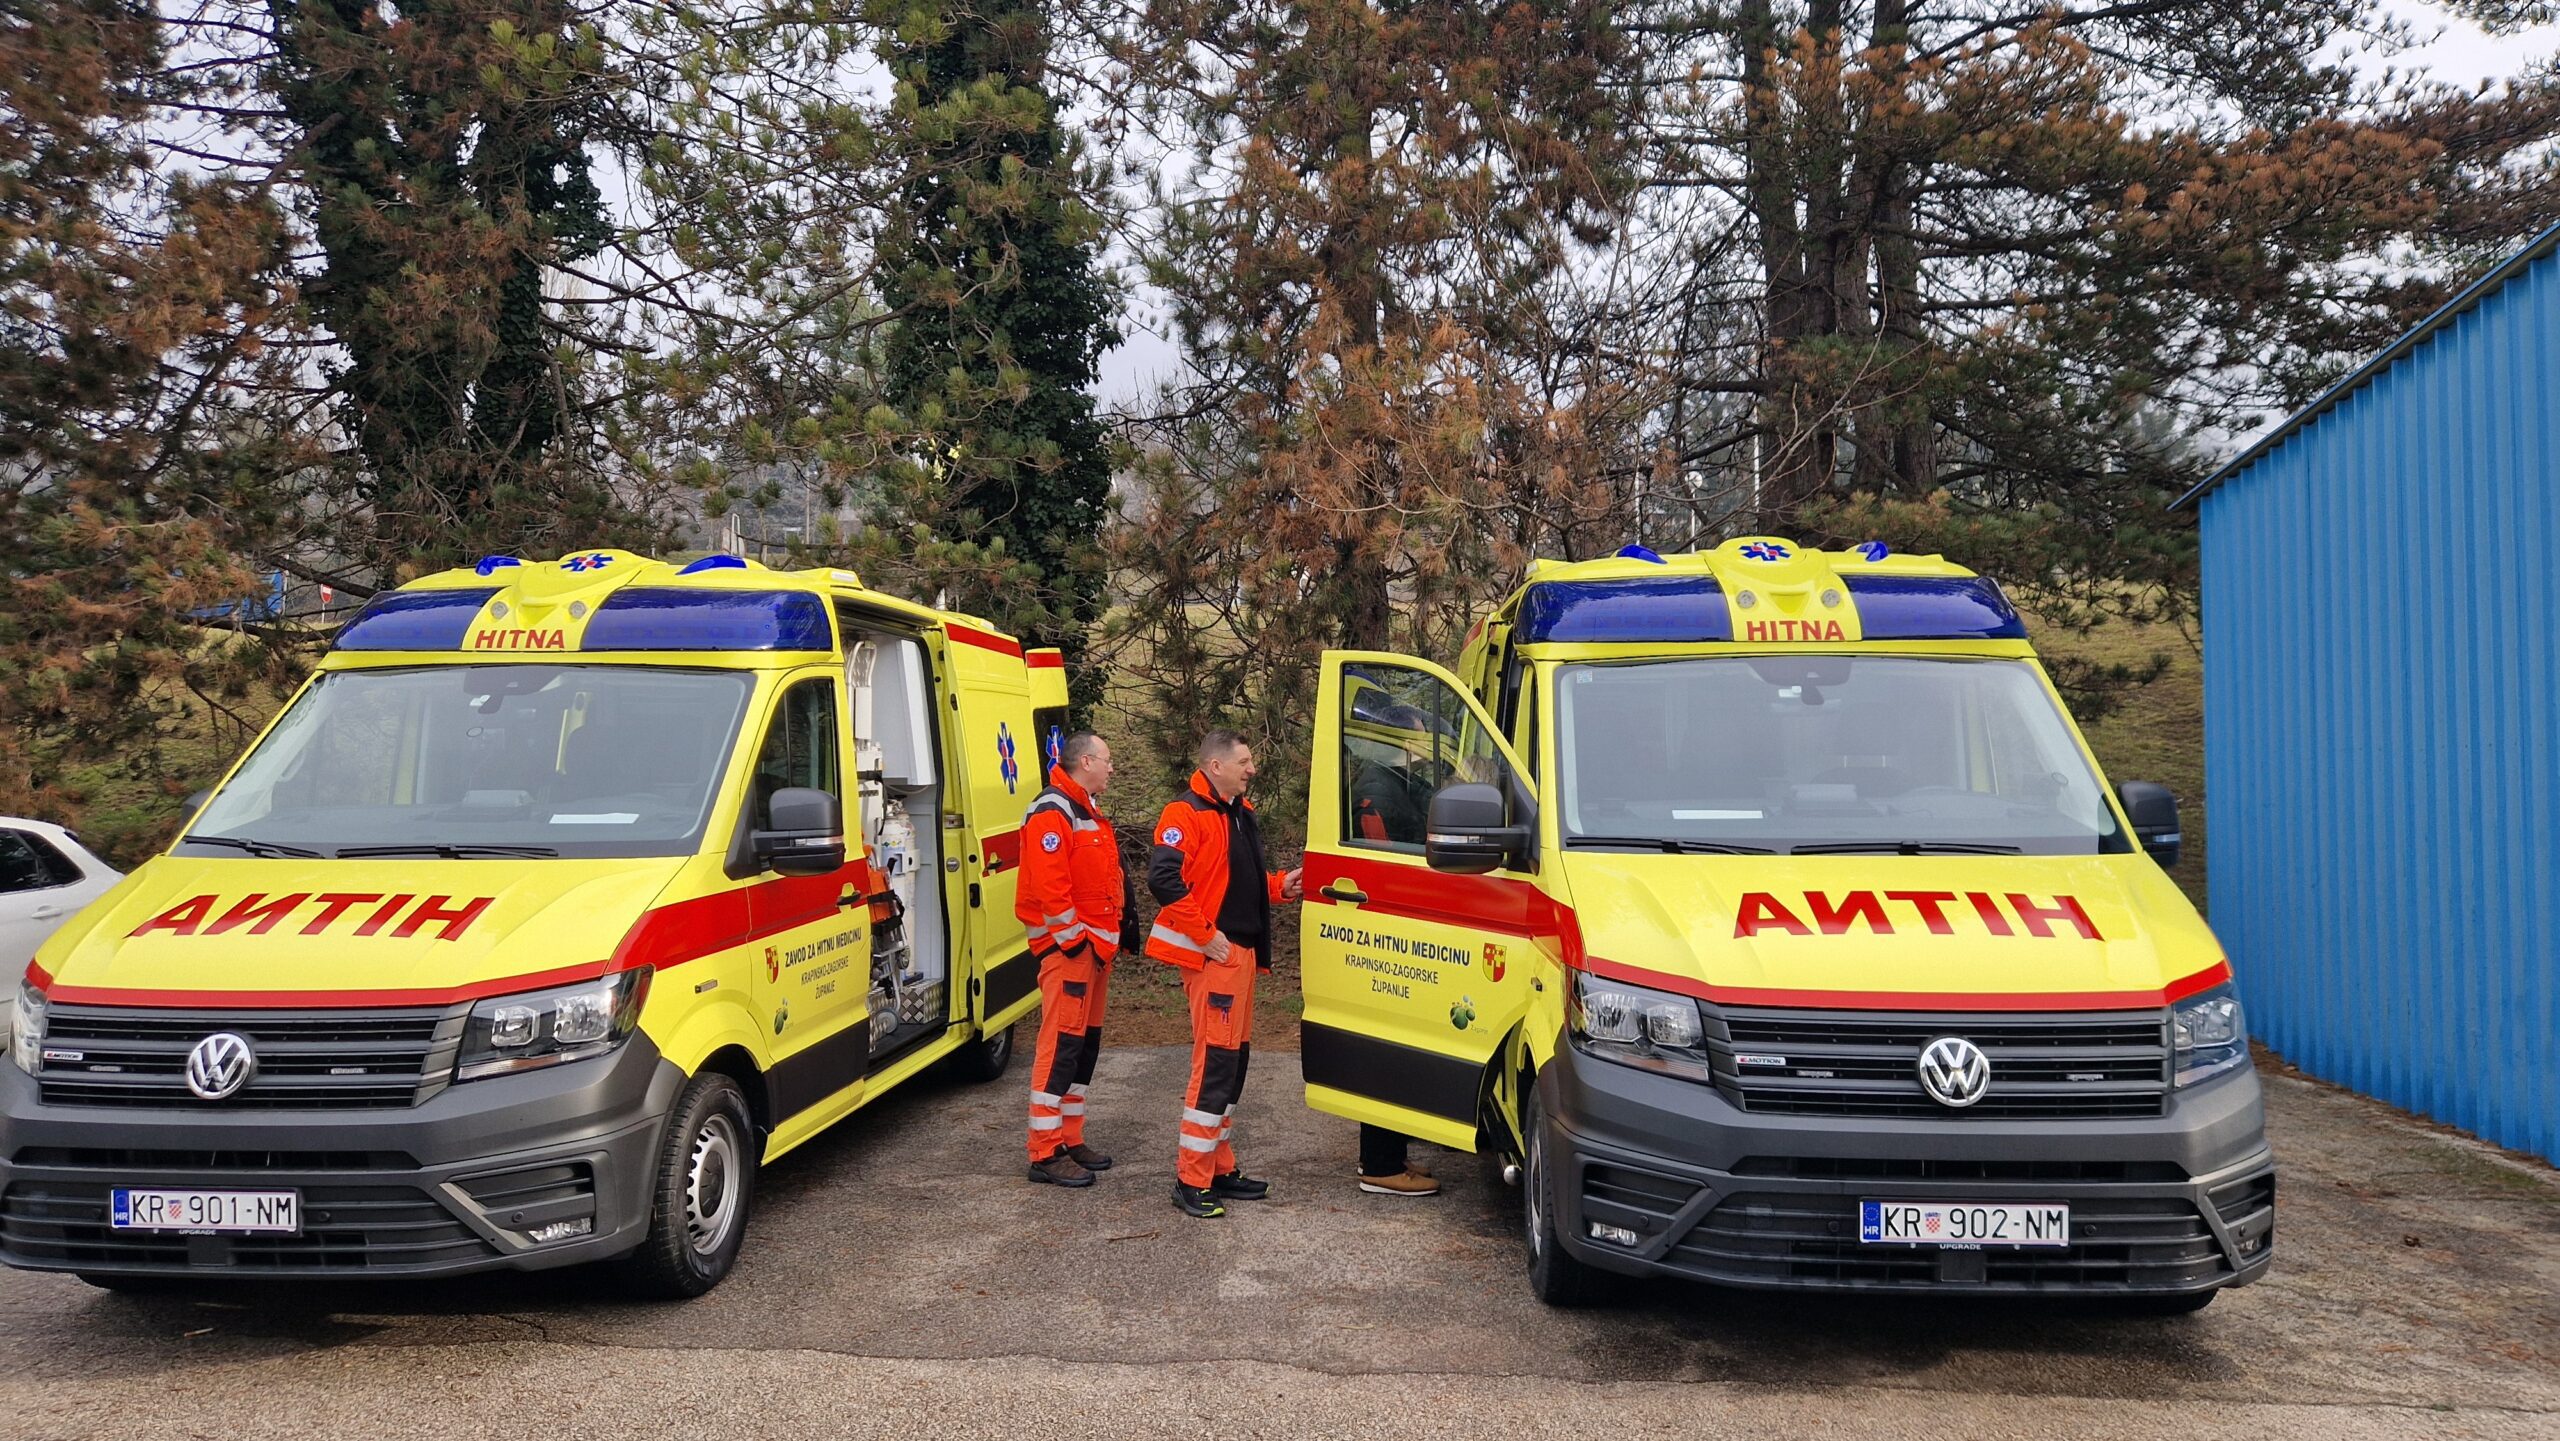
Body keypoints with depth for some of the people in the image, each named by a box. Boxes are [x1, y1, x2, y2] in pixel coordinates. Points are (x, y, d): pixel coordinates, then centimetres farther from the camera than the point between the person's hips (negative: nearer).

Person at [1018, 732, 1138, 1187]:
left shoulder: (1089, 812, 20)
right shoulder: (1052, 813, -14)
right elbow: (1048, 886, -22)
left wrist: (1117, 932, 17)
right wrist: (1073, 940, -20)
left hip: (1096, 945, 11)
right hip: (1069, 947, -11)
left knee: (1087, 1042, 14)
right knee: (1061, 1044, -9)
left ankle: (1070, 1139, 23)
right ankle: (1046, 1154, -5)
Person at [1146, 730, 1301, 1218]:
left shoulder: (1241, 814, 19)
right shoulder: (1186, 814, -12)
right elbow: (1163, 878, -23)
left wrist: (1279, 886, 8)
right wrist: (1205, 934, -21)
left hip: (1242, 952, 10)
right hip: (1212, 954, -10)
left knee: (1234, 1059, 14)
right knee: (1215, 1061, -10)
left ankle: (1221, 1168, 24)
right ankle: (1191, 1181, -4)